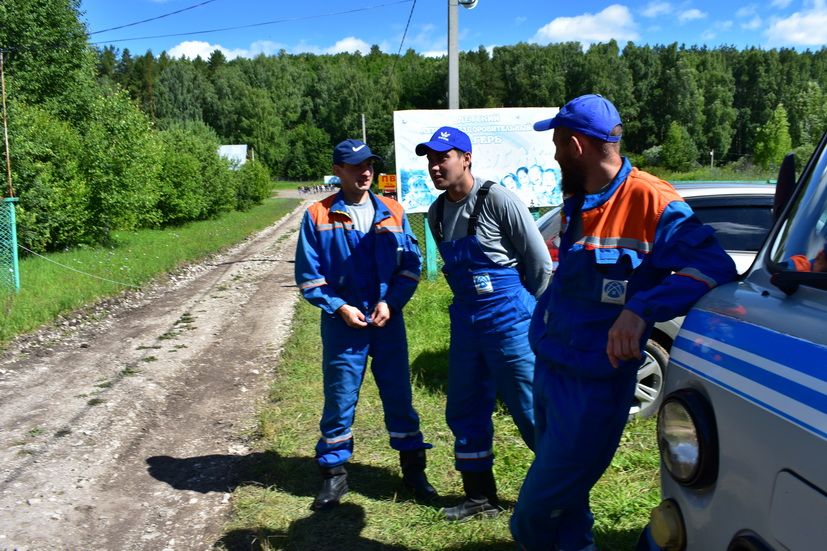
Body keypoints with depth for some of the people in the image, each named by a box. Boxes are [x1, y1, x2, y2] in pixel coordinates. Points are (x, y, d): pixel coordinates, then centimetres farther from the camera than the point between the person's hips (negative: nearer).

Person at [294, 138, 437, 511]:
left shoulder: (392, 212, 4)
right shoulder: (318, 216, -3)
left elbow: (411, 263, 5)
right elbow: (308, 274, -1)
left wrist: (390, 302, -9)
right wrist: (339, 307, -11)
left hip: (389, 321, 2)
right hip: (343, 324, -2)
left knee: (399, 396, 10)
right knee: (339, 400, 6)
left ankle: (413, 469, 25)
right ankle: (334, 474, 22)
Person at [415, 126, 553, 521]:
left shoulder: (496, 199, -15)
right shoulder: (437, 213, 6)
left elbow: (541, 261, -10)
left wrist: (524, 309, -2)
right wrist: (469, 307, 12)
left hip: (509, 321, -7)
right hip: (466, 324, 7)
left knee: (531, 412, 0)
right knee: (464, 412, 13)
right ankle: (480, 497, 29)